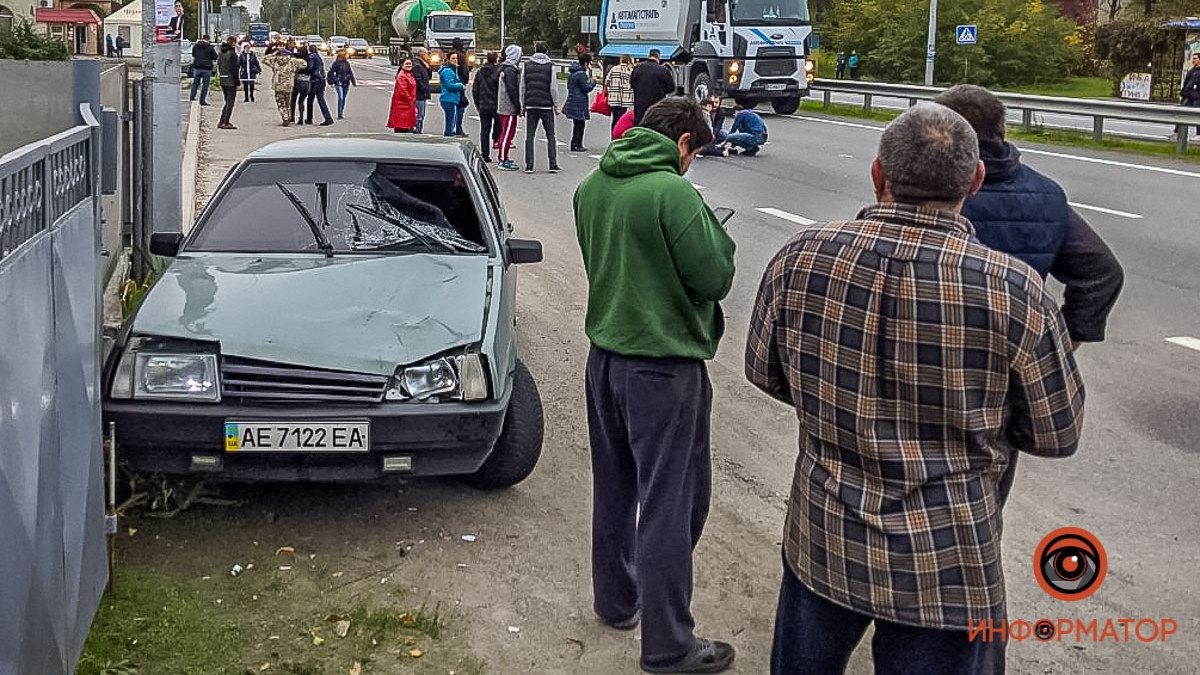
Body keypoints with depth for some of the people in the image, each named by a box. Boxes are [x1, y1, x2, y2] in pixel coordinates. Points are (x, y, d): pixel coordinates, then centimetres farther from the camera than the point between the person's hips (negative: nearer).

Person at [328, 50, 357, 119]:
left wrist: (354, 82, 13)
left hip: (346, 83, 5)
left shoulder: (347, 63, 9)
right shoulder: (336, 63, -5)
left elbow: (350, 73, 15)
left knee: (344, 98, 10)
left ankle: (342, 113, 21)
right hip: (338, 83, -5)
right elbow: (331, 72, -2)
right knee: (340, 97, -15)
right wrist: (331, 81, -5)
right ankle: (339, 114, -14)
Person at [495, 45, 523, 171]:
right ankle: (503, 161, -8)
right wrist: (518, 107, -17)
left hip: (502, 107, 10)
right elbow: (512, 90, -20)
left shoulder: (502, 68, 15)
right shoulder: (511, 70, -16)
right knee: (508, 133, -8)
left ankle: (502, 158, 23)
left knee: (505, 132, 17)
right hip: (509, 108, -10)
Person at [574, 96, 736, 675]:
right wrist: (712, 230, -1)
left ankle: (616, 600, 37)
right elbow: (713, 279, -17)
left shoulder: (591, 187, 3)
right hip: (664, 363, -8)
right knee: (670, 502, 1)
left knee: (613, 488, 21)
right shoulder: (673, 193, -21)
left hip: (605, 354, 8)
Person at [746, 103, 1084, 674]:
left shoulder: (800, 257, -13)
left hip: (821, 541, 3)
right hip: (945, 566, -2)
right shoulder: (1013, 290, -21)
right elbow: (1056, 434, -7)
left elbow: (764, 370, 4)